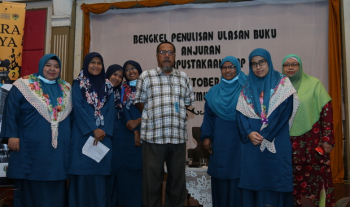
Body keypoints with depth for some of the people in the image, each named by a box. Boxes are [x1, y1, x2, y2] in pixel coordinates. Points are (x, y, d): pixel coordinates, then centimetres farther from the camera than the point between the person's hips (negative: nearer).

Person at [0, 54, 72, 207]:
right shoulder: (24, 85, 0)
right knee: (31, 187, 3)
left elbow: (71, 115, 19)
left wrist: (70, 138, 15)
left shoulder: (66, 89, 13)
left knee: (56, 187, 7)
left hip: (59, 149, 4)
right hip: (32, 147, -3)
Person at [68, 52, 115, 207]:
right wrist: (94, 129, -15)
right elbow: (78, 108, -7)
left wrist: (104, 131, -9)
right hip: (83, 134, -3)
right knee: (83, 171, -3)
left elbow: (111, 109, 5)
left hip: (104, 136, 3)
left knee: (101, 171, 2)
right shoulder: (78, 84, 4)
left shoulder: (107, 86, 13)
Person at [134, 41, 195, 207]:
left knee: (177, 179, 11)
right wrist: (155, 116, 5)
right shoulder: (146, 76, 4)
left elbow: (187, 103, 16)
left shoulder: (183, 78, 12)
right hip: (153, 137, -2)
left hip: (178, 137, 3)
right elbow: (140, 103, 6)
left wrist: (173, 114, 7)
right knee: (152, 180, 5)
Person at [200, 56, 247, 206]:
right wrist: (206, 136, 3)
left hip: (240, 138, -3)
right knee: (220, 174, 7)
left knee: (237, 174, 2)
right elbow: (208, 116, 10)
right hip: (220, 140, 3)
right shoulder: (214, 92, 9)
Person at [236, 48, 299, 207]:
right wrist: (249, 133, -15)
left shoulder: (282, 83, 2)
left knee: (275, 178, 0)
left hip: (276, 142, -2)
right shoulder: (247, 88, 11)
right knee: (253, 179, 5)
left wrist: (264, 134, -14)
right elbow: (240, 113, 3)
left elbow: (284, 111, -8)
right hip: (251, 141, 3)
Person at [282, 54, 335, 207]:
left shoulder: (314, 84, 1)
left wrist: (327, 139, -8)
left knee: (313, 178, -1)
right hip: (286, 144, 2)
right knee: (291, 180, 7)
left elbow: (327, 110, -2)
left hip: (311, 142, -2)